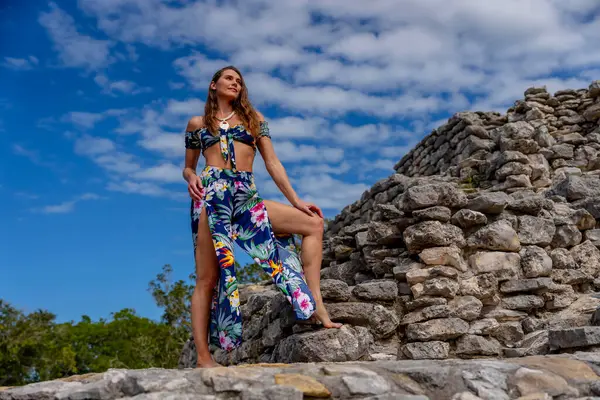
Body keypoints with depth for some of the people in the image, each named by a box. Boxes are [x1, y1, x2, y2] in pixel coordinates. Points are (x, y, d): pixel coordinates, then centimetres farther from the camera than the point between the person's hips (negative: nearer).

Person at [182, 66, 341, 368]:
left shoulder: (253, 117, 19)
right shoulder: (197, 123, 17)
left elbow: (272, 163, 13)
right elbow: (188, 166, 21)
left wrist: (296, 200, 6)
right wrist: (190, 178, -5)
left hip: (247, 197, 3)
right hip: (211, 194, -3)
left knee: (312, 223, -10)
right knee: (207, 278, -9)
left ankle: (315, 303, -14)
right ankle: (203, 357, -8)